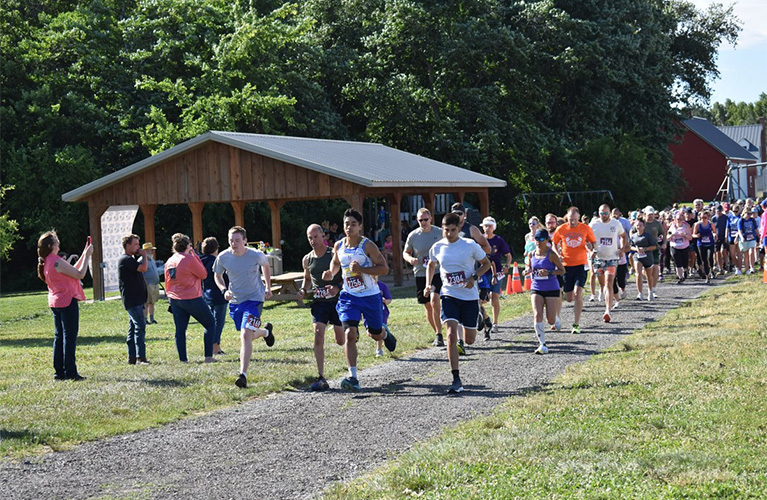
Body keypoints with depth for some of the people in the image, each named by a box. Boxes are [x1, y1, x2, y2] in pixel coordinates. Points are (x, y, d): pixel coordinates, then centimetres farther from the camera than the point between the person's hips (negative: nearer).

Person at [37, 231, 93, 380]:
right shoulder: (57, 262, -19)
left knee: (59, 337, 12)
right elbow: (80, 274, -16)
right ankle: (70, 372, -3)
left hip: (55, 303, 9)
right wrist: (87, 255, -8)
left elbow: (72, 271, 16)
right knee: (70, 337, -4)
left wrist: (84, 254, 17)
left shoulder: (46, 263, 10)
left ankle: (59, 372, 13)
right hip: (67, 301, -9)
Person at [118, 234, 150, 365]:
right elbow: (143, 268, -22)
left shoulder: (130, 259, 19)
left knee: (133, 328, 11)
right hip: (132, 299, -11)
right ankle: (140, 357, -20)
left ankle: (132, 358, 15)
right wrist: (144, 256, -10)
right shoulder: (125, 259, -14)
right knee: (140, 326, -16)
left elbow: (143, 268, 24)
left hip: (136, 299, 11)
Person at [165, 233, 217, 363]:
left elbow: (167, 283, 14)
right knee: (210, 324, 6)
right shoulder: (189, 259, -14)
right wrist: (195, 255, -2)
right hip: (192, 299, -6)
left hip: (175, 299, 6)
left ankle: (182, 359, 7)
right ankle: (208, 356, -1)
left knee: (180, 329, 9)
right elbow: (203, 274, -4)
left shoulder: (169, 261, 7)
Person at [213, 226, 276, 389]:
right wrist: (224, 290, -11)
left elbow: (265, 265, 9)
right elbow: (218, 276, 8)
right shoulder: (223, 257, -10)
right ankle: (266, 331, 54)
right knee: (247, 336, 18)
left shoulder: (256, 255, -15)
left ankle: (243, 374, -18)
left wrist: (268, 287, 12)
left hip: (254, 299, -4)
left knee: (246, 335, -20)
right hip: (235, 301, 4)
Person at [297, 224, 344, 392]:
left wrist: (338, 288, -22)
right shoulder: (307, 260, 6)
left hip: (337, 300, -2)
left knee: (341, 341, 7)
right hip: (319, 302, 2)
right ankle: (321, 378, -14)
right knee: (318, 337, -15)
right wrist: (303, 290, 3)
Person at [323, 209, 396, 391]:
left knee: (375, 334, 14)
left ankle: (385, 334, 55)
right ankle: (353, 377, -18)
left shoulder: (367, 245, -14)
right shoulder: (339, 246, 0)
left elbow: (384, 268, -14)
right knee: (349, 334, -16)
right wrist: (331, 273, 1)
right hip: (349, 296, 2)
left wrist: (361, 269, -25)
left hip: (370, 296, -2)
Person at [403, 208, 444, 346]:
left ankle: (439, 334, -14)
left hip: (437, 272, -3)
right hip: (420, 274, 3)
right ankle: (437, 333, 25)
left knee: (434, 300, -22)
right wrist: (410, 259, -11)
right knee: (428, 306, 8)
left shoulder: (439, 233, -2)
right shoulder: (413, 235, 1)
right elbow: (405, 252, 11)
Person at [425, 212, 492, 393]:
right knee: (451, 335, -18)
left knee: (469, 340, 10)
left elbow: (486, 263, 4)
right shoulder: (437, 247, 0)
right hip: (449, 295, 1)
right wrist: (428, 284, 5)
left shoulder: (470, 245, -9)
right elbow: (431, 265, 20)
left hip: (469, 296, -1)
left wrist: (474, 277, -12)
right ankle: (456, 380, -14)